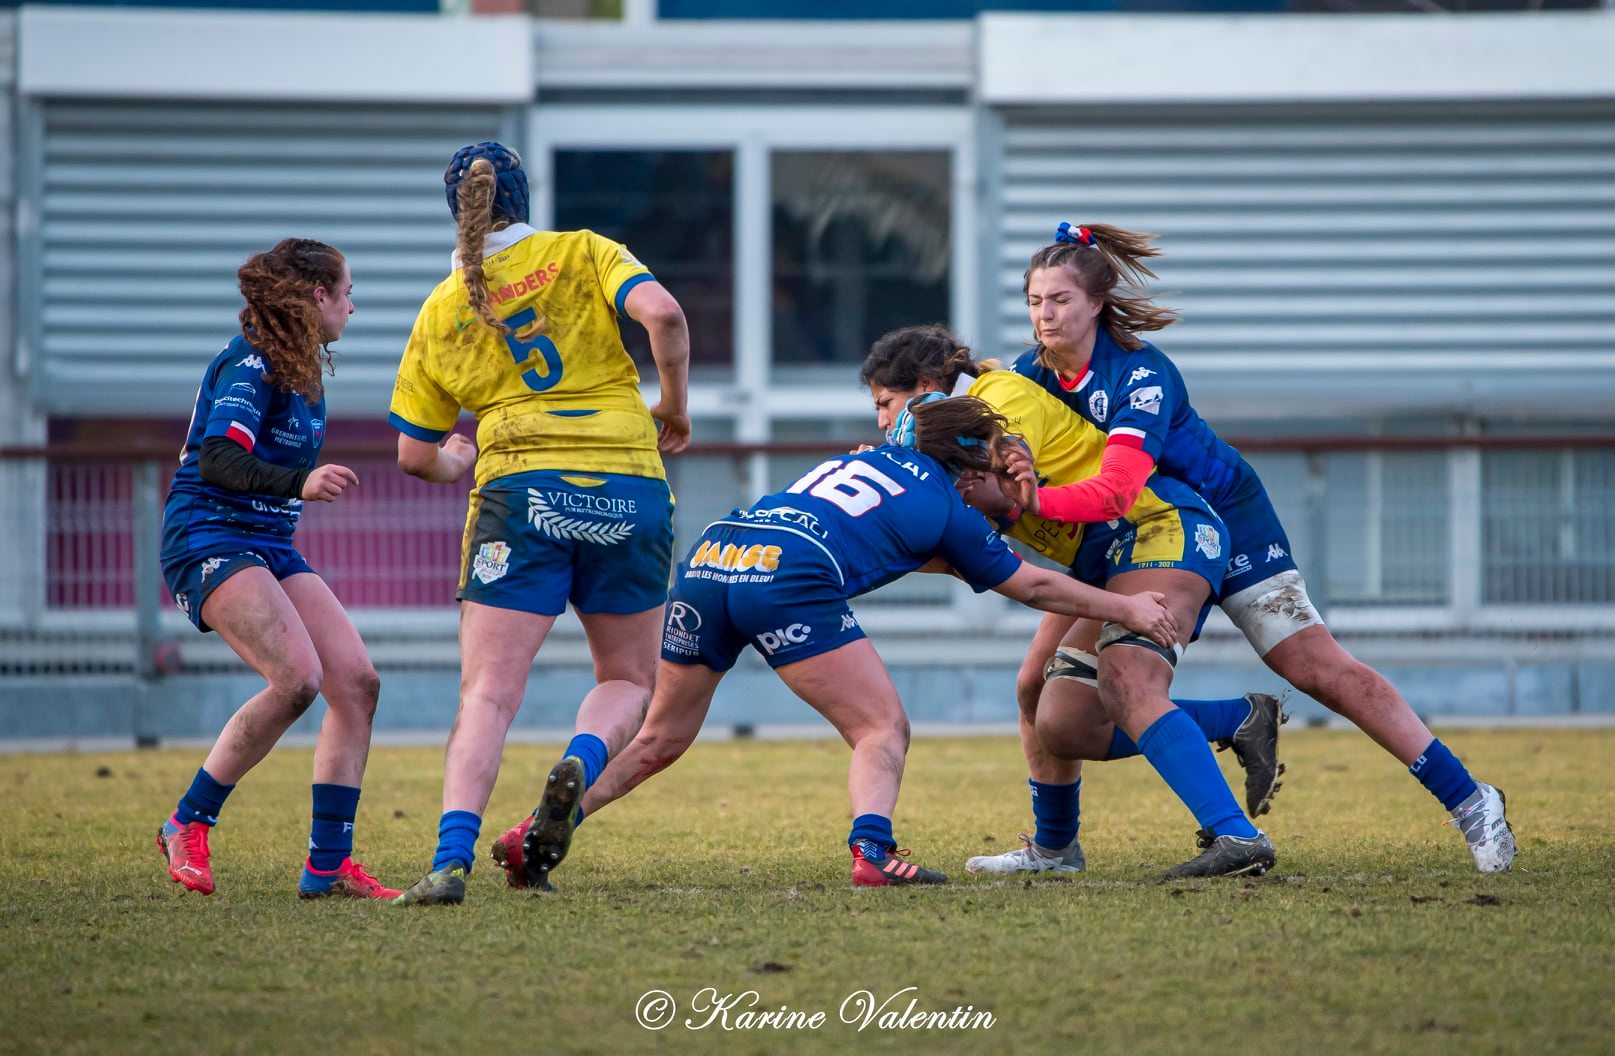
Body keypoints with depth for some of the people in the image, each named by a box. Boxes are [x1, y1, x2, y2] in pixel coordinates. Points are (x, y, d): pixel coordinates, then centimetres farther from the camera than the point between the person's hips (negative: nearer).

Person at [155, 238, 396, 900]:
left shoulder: (302, 370, 15)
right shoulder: (250, 365, -13)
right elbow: (217, 459, -27)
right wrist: (299, 484, -39)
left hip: (271, 547, 9)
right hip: (209, 541, -9)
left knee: (357, 682, -5)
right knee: (297, 678, -26)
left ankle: (327, 865, -3)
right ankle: (188, 824, -11)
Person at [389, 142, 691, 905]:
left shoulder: (442, 312, 12)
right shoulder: (583, 255, 8)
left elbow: (414, 453, 16)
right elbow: (662, 314, -10)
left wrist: (457, 462, 39)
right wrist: (674, 407, 5)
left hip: (521, 496, 0)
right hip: (630, 491, 0)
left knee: (489, 693, -3)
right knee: (628, 680, 16)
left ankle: (452, 858, -22)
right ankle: (578, 768, -16)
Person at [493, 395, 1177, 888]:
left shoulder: (877, 458, 29)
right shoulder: (947, 510, 14)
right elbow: (1032, 587, 25)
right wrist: (1126, 608, 35)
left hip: (708, 559, 6)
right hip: (788, 581, -6)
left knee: (660, 740, 17)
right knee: (882, 729, 3)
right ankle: (871, 848, -21)